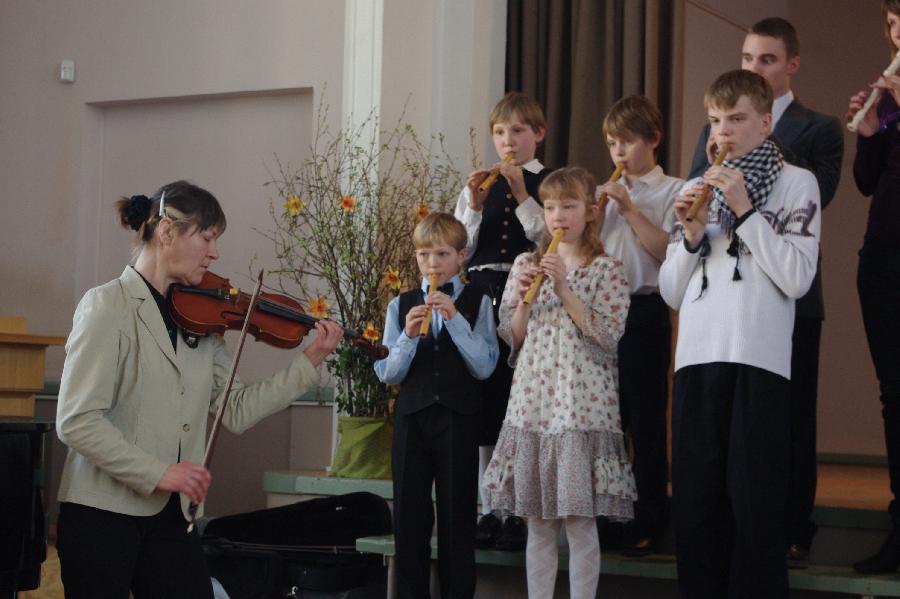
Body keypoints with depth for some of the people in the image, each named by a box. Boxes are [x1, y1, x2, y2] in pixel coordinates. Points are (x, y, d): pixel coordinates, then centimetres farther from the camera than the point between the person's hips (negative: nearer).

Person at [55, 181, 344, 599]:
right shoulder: (108, 306, -10)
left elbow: (236, 412, 5)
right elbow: (76, 422, -17)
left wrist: (309, 363, 1)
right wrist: (159, 472, -22)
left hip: (169, 517, 6)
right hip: (102, 514, -6)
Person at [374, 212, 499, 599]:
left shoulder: (478, 303, 1)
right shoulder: (401, 305, 7)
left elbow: (484, 368, -9)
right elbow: (387, 374, 3)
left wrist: (455, 318, -17)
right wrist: (408, 336, -14)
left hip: (459, 418, -2)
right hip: (412, 416, 2)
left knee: (457, 513, 3)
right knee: (409, 513, 6)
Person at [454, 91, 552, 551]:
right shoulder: (478, 186, 14)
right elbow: (459, 251, 9)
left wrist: (522, 197, -13)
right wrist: (474, 207, -4)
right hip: (483, 294, 4)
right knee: (484, 398, 4)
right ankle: (489, 508, 11)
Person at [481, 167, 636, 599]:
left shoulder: (607, 270, 0)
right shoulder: (525, 265, 11)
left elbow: (607, 336, -11)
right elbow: (512, 340, 11)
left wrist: (563, 287, -13)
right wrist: (522, 298, -6)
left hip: (583, 407, -4)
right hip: (532, 405, 4)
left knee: (580, 522, -2)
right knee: (537, 522, 7)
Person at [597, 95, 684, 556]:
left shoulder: (672, 192, 0)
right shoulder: (605, 193, 15)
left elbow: (668, 251, -12)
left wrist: (630, 210, -15)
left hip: (644, 310, -5)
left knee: (645, 418, -1)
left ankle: (648, 521, 7)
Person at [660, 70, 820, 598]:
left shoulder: (796, 182, 6)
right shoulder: (696, 190, 19)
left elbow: (798, 278, -7)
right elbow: (672, 292, 16)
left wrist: (745, 209, -8)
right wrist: (691, 236, -1)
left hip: (760, 358, -4)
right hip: (697, 357, 4)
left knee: (753, 500, -6)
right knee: (694, 500, 4)